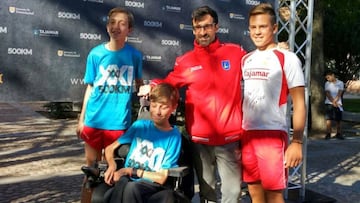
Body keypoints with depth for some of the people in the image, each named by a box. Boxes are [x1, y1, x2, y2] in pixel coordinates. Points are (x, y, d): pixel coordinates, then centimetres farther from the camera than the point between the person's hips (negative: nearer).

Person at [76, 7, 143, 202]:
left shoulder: (135, 55, -2)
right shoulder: (96, 53, 0)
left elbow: (139, 82, 12)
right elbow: (90, 87, 6)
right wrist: (82, 118, 6)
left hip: (119, 121, -1)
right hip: (94, 120, 1)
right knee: (92, 167, 11)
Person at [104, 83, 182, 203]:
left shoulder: (174, 136, -2)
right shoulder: (140, 125, 9)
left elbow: (162, 177, -5)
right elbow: (110, 148, 14)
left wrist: (131, 171, -9)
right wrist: (112, 165, -8)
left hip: (152, 185, -2)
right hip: (127, 180, 2)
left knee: (131, 187, -38)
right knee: (121, 183, -35)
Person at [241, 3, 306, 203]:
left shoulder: (287, 58, -5)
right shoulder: (246, 59, 11)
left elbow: (299, 103, -7)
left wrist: (297, 142, -12)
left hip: (273, 133, -5)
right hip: (247, 133, 6)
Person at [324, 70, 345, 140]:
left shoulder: (340, 83, 2)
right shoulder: (327, 84, 3)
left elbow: (339, 94, -7)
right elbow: (328, 94, -5)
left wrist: (335, 101, -18)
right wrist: (333, 102, -16)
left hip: (338, 104, 0)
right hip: (329, 104, 0)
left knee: (338, 120, 4)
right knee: (328, 119, -5)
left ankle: (338, 134, 15)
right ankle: (328, 134, -2)